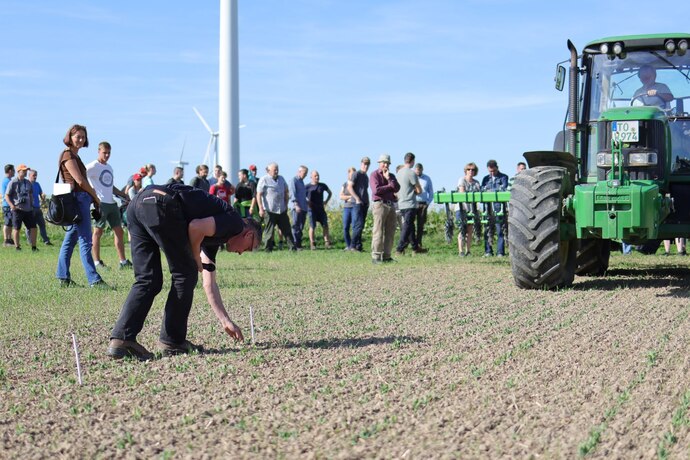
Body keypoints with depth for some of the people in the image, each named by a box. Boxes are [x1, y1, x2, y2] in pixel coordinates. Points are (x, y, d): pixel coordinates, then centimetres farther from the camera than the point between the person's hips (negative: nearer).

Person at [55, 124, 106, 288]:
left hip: (80, 199, 10)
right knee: (85, 241, -10)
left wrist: (92, 197, 6)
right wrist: (96, 197, -4)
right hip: (77, 199, -10)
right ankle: (94, 280, -11)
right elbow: (80, 181, -14)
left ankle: (63, 277, 16)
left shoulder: (74, 155, 20)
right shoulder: (68, 155, -8)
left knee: (70, 240, 11)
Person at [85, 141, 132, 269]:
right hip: (100, 203, -8)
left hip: (112, 203, 8)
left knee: (119, 231, 6)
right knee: (98, 231, -5)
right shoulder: (93, 166, -4)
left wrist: (123, 196, 19)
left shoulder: (109, 167, 21)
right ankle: (97, 262, 0)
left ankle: (123, 261, 11)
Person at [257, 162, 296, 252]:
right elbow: (258, 195, -9)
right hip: (270, 210, -6)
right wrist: (261, 208, -15)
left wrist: (286, 204, 15)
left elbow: (286, 192, 23)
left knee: (286, 229, 7)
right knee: (269, 231, -2)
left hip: (282, 210, 6)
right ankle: (268, 249, 4)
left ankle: (292, 247, 9)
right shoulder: (264, 180, -5)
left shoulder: (281, 179, 13)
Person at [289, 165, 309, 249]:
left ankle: (299, 244, 10)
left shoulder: (301, 181, 22)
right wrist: (296, 205, -23)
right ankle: (295, 245, -9)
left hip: (303, 208, 9)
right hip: (296, 208, -8)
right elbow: (292, 194, -15)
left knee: (301, 227, 7)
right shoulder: (293, 180, -5)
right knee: (296, 226, -9)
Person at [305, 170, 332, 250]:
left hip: (321, 209, 3)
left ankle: (327, 243, -1)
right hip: (312, 209, -3)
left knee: (325, 226, -3)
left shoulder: (322, 185, 8)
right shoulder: (308, 186, -1)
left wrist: (326, 201, 11)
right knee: (312, 226, -3)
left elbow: (330, 193, 22)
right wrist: (307, 202, -8)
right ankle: (312, 244, 2)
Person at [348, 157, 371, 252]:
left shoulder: (366, 177, 20)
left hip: (365, 204, 8)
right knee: (359, 224, -14)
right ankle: (354, 245, -11)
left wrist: (367, 201, 14)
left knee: (361, 226, 8)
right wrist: (357, 199, -15)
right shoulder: (356, 174, -4)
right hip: (358, 203, -8)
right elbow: (349, 187, -11)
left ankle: (358, 246, 10)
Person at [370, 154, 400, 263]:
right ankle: (376, 256, -8)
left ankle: (386, 255, 8)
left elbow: (397, 188, 5)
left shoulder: (391, 175, 21)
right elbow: (376, 190, -13)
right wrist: (390, 186, 0)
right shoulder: (375, 175, 2)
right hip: (380, 204, -6)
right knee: (378, 232, -9)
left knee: (390, 232, 4)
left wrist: (388, 178, -4)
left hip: (391, 205, 6)